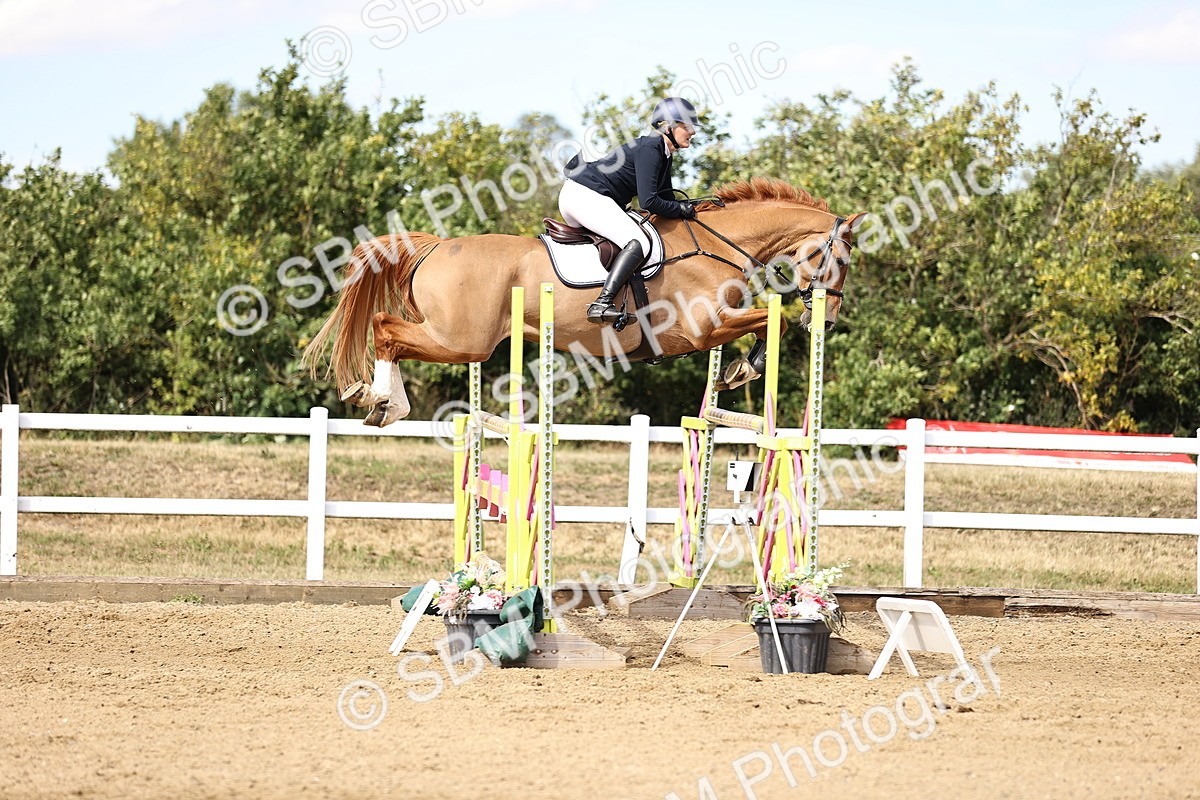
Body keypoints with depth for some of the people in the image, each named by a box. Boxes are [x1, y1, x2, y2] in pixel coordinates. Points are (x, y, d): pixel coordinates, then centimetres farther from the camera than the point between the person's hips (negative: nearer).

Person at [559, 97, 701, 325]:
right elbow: (648, 201, -23)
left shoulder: (663, 154, 15)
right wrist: (681, 210, -9)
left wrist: (690, 210, 8)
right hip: (585, 195, -11)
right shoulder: (649, 149, -16)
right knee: (638, 243, -23)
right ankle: (602, 304, -36)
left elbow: (665, 197, 24)